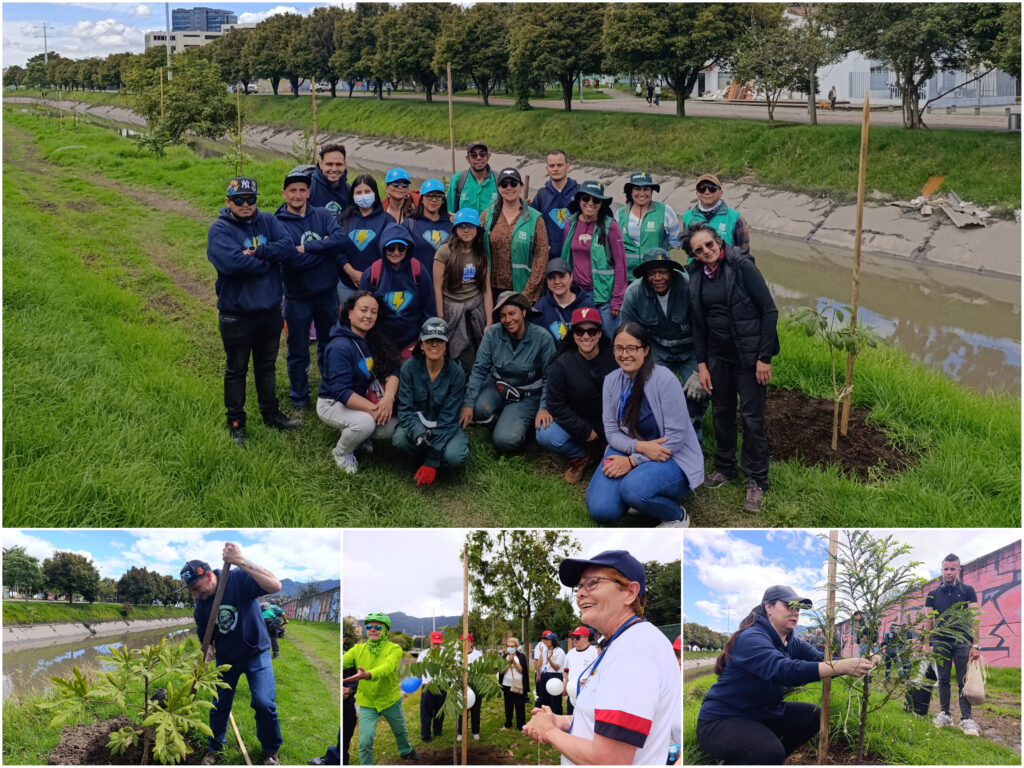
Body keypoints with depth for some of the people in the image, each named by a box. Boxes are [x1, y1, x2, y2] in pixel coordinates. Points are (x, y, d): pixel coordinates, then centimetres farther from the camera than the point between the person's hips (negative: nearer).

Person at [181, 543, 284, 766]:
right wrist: (208, 650, -18)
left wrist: (241, 562, -51)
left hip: (256, 653, -4)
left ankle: (270, 750, 11)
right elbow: (205, 634, 5)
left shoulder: (239, 579, -25)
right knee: (219, 705, 12)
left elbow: (275, 586, -43)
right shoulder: (201, 604, -9)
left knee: (264, 703, -13)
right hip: (225, 658, 4)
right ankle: (215, 747, 38)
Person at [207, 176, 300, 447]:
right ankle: (235, 423, 22)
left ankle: (271, 414, 36)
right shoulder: (220, 229, -13)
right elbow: (231, 262, -30)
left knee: (267, 365, 21)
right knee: (236, 370, 10)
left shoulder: (267, 221, 1)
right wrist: (266, 262, -18)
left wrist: (256, 253, -24)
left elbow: (288, 246, -15)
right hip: (236, 314, -4)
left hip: (270, 310, 5)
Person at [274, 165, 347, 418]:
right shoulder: (278, 224, -11)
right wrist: (323, 248, -16)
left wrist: (306, 248, -21)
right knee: (298, 352, 9)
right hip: (297, 297, -3)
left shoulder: (323, 215, -1)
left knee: (329, 347, 18)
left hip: (327, 293, 3)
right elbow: (293, 260, -24)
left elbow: (340, 240, -20)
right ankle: (299, 400, 25)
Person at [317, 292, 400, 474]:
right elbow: (341, 392, -28)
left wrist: (388, 396, -28)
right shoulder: (340, 347, -24)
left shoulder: (376, 339, -2)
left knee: (393, 427, -15)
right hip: (333, 403, -7)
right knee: (365, 422, -34)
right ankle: (341, 453, -3)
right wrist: (373, 408, -33)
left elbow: (392, 371, -8)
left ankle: (359, 436, 15)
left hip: (361, 400, 7)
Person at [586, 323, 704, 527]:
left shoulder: (664, 380, -18)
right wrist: (640, 446, -21)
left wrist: (633, 461, -20)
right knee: (600, 509, -16)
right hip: (628, 451, 5)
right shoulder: (611, 381, 0)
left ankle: (677, 516, -5)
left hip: (670, 457, -5)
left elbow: (675, 437, -18)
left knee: (634, 488, -36)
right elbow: (611, 431, 0)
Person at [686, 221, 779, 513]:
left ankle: (756, 481, 10)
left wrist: (764, 357, -15)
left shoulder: (742, 265, -15)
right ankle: (725, 467, 34)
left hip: (748, 353, -5)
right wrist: (701, 364, 3)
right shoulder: (695, 276, 0)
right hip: (717, 354, 5)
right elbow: (698, 322, 8)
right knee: (721, 412, 15)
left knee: (752, 417, -1)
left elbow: (769, 311, -13)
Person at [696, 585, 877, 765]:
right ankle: (731, 762, -4)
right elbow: (783, 670, -39)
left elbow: (821, 661, -8)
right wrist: (842, 667, -45)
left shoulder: (792, 642, 7)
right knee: (770, 751, -32)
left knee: (815, 715, 2)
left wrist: (861, 662, -26)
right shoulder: (750, 639, -22)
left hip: (763, 714, 10)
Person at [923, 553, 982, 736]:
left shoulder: (967, 591, 4)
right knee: (943, 680, 6)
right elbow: (928, 621, 11)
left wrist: (976, 645, -8)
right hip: (940, 642, 2)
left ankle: (966, 719, -3)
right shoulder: (933, 594, 10)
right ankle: (944, 714, 12)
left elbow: (974, 619, -1)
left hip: (963, 641, -2)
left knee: (963, 681, -3)